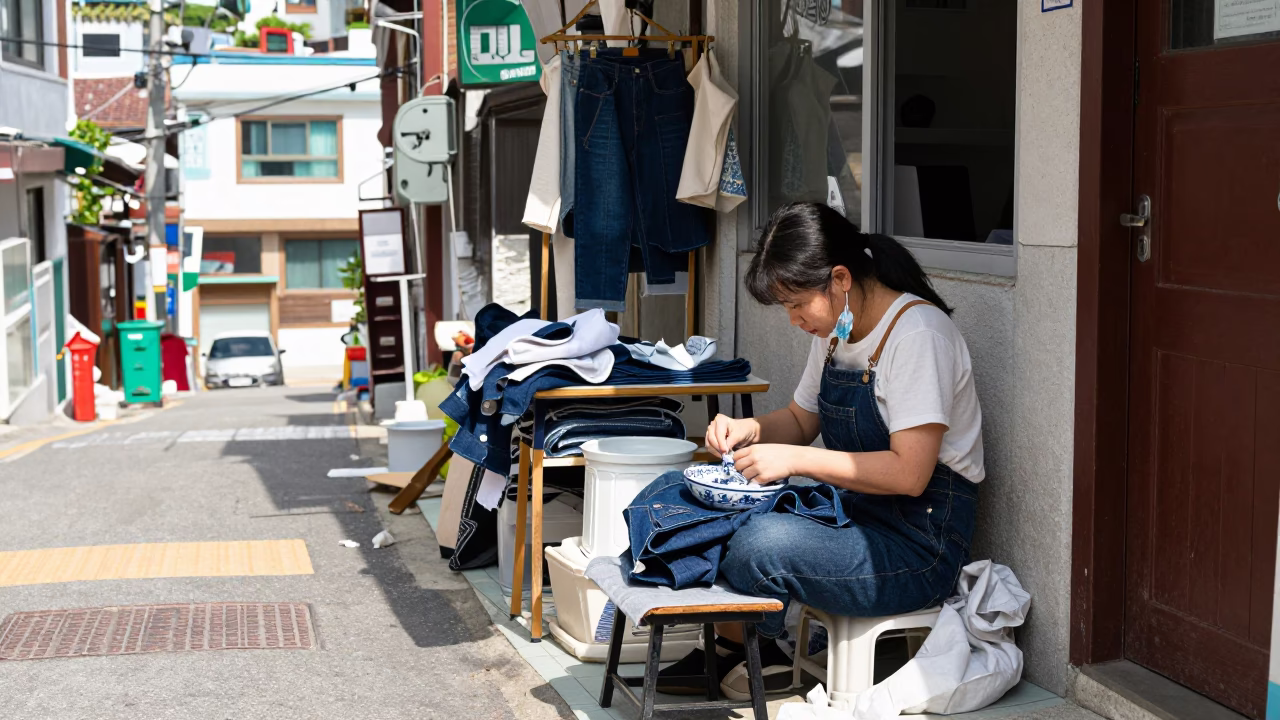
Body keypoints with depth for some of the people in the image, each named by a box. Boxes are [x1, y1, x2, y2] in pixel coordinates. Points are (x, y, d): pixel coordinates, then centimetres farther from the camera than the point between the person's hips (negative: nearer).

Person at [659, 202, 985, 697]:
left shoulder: (917, 333, -20)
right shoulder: (835, 330, 7)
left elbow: (909, 473, -25)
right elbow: (801, 420, 20)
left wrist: (794, 459, -25)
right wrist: (751, 430, -2)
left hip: (918, 544, -9)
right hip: (852, 508, 9)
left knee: (760, 544, -28)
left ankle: (746, 652, 2)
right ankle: (730, 647, 6)